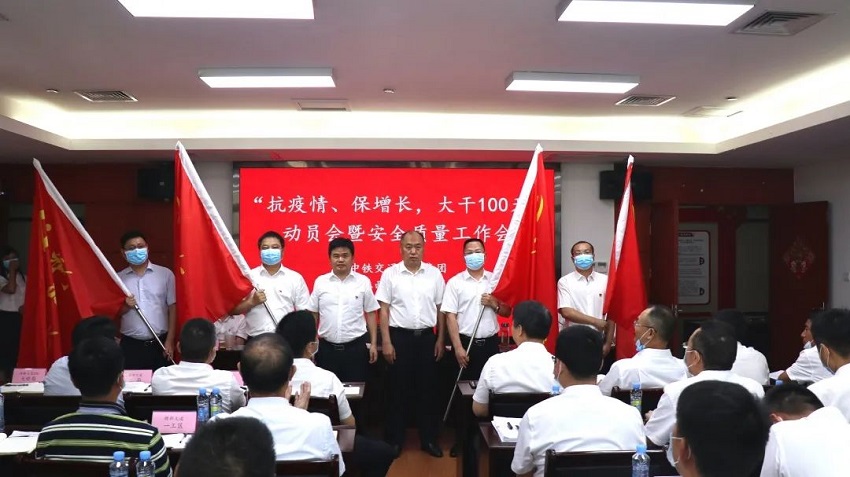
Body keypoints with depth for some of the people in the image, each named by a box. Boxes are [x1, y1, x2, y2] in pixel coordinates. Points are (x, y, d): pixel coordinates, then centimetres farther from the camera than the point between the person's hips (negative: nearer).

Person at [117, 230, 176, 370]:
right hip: (130, 345, 1)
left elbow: (173, 308, 1)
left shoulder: (165, 274, 0)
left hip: (159, 343, -1)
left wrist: (169, 341, -4)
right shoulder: (118, 278, 5)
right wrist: (126, 306, -12)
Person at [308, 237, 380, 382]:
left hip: (356, 346, -1)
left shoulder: (363, 281, -1)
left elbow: (370, 314, 4)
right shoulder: (320, 282, 2)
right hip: (327, 347, 1)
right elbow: (313, 314, 8)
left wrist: (373, 343, 2)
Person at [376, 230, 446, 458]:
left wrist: (440, 340, 4)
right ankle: (395, 439, 21)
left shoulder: (434, 274, 2)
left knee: (427, 389, 9)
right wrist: (386, 342, -7)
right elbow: (384, 310, -3)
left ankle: (429, 438, 23)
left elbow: (440, 309, 7)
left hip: (426, 337, 2)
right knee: (398, 390, 7)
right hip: (399, 337, -2)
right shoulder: (390, 274, -3)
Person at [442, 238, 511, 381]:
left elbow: (507, 311, 11)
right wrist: (458, 348, -12)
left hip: (491, 343, 3)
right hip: (465, 343, -2)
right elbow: (450, 316, -6)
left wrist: (494, 305, -10)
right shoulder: (454, 282, -2)